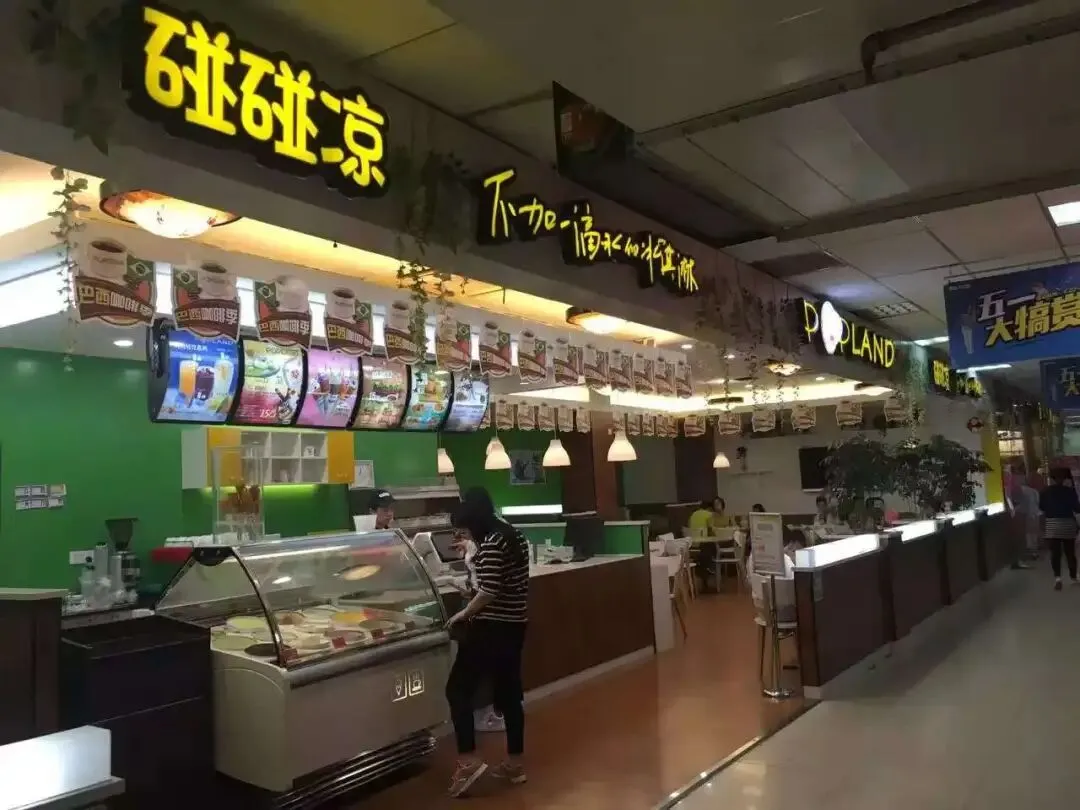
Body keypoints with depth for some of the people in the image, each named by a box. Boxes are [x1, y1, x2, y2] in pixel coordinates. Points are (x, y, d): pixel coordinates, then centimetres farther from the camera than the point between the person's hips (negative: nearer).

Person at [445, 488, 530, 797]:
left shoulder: (491, 543, -17)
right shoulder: (514, 536, 12)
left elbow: (489, 592, -22)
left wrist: (463, 614, -10)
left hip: (491, 628, -9)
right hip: (514, 625, 10)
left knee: (458, 690, -2)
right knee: (509, 692, 14)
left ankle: (468, 760, -8)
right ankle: (515, 762, 21)